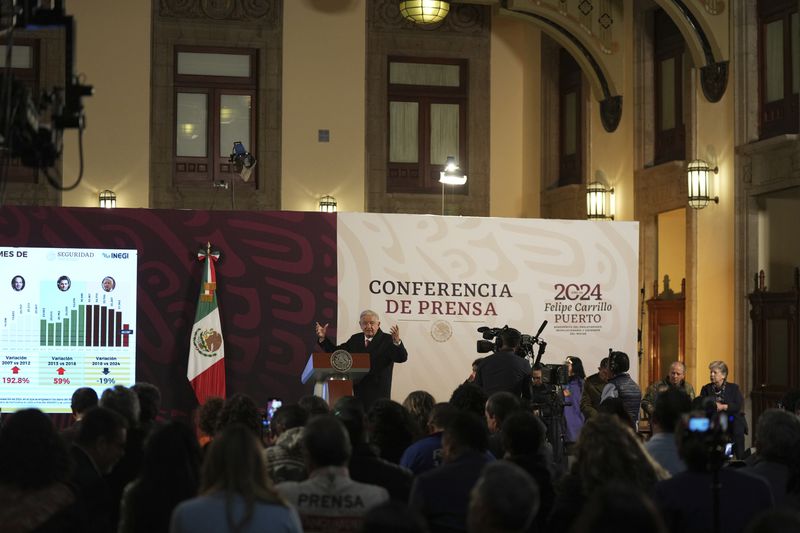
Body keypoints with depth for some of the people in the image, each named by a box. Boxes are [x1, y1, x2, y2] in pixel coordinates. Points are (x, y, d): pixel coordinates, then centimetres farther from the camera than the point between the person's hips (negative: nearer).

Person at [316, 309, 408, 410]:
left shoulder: (387, 340, -2)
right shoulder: (355, 339, 14)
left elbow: (402, 358, -15)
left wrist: (397, 341, -33)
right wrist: (323, 338, 9)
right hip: (356, 392, 4)